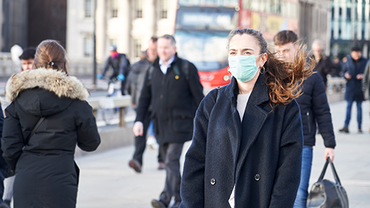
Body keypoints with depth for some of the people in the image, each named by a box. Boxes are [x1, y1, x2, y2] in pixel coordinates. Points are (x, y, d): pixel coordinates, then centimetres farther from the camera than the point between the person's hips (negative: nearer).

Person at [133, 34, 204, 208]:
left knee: (172, 160, -14)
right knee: (169, 162, 10)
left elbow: (198, 96, 0)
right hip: (160, 123, 5)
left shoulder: (186, 68, -1)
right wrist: (139, 120, 5)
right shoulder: (152, 70, 12)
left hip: (179, 122, -5)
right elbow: (145, 98, 15)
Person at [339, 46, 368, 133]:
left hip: (360, 88, -1)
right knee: (349, 107, -2)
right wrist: (346, 75, -11)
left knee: (359, 107, 6)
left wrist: (363, 76, -16)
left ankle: (359, 127, 13)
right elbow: (344, 71, 11)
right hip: (350, 87, 1)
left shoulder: (365, 62, 0)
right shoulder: (348, 61, 4)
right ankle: (346, 126, -5)